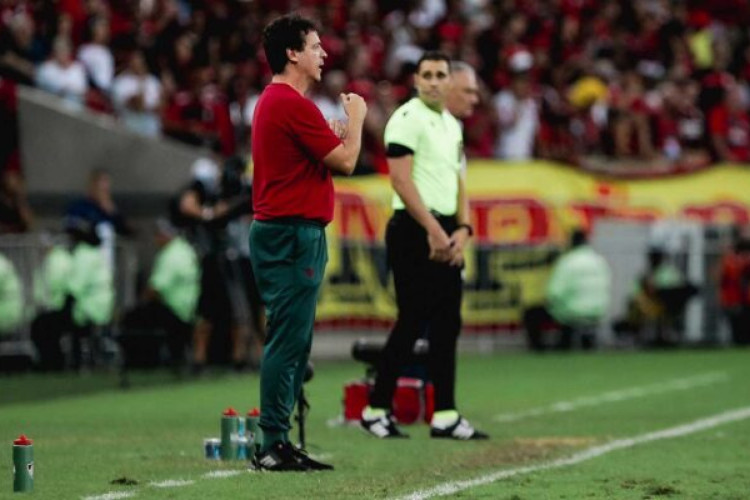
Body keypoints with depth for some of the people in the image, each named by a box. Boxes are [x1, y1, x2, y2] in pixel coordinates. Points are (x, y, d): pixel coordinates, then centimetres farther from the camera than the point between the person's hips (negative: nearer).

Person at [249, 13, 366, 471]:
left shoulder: (272, 102, 17)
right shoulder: (293, 104, -16)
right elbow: (346, 161, -14)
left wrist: (339, 131, 22)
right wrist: (356, 118, 2)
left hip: (281, 232, 11)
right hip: (293, 235, -11)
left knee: (292, 343, 12)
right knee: (288, 343, -9)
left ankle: (278, 443, 13)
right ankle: (274, 446, -9)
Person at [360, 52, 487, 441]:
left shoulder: (452, 125, 18)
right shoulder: (407, 119, -8)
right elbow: (401, 180, -15)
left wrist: (462, 230, 5)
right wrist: (433, 230, -17)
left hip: (447, 236, 8)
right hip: (414, 232, -8)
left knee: (447, 325, 6)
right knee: (412, 322, -8)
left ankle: (445, 416, 8)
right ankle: (376, 410, 1)